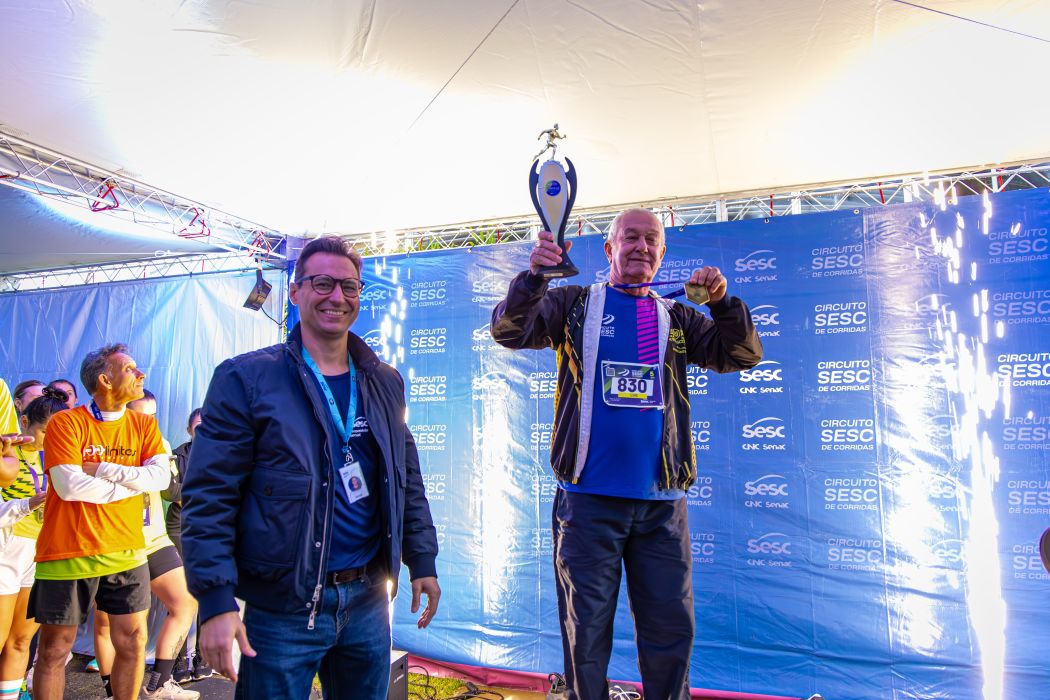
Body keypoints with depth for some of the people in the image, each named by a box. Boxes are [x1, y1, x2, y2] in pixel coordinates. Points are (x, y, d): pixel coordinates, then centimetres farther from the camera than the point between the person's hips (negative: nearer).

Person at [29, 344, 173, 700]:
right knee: (55, 648, 10)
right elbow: (68, 486, -19)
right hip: (67, 554, -3)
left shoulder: (144, 424, 5)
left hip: (126, 552, 4)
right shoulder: (65, 423, -7)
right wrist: (134, 483, -10)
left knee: (132, 642, 9)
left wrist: (102, 469, -15)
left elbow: (161, 475, -8)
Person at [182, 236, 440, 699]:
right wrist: (216, 600, -15)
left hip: (368, 602, 5)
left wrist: (422, 560, 10)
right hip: (283, 610, -4)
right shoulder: (245, 379, -7)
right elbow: (208, 496, -10)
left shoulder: (385, 382, 8)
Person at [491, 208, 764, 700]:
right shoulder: (575, 304, 5)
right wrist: (533, 277, -24)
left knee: (671, 631, 12)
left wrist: (722, 303, -12)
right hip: (589, 497, -2)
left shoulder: (677, 317, 13)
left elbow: (741, 355, 5)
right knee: (587, 631, 8)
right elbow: (510, 332, -7)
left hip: (662, 501, 3)